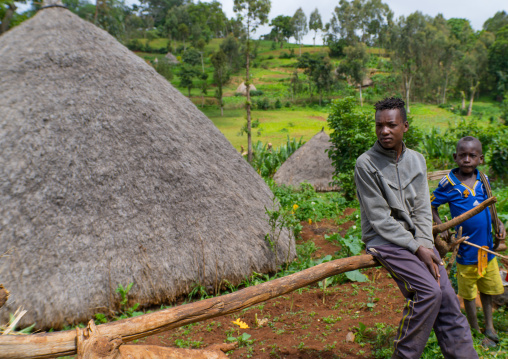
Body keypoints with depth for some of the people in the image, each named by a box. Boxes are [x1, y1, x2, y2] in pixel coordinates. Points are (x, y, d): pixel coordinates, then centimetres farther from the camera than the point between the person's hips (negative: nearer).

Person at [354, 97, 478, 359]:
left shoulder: (417, 160, 8)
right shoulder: (366, 164, -10)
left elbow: (422, 210, 6)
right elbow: (380, 219, -13)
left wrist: (426, 246, -8)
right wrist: (416, 248, -15)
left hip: (416, 238, 6)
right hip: (384, 240, -5)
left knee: (448, 298, -5)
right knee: (428, 290, -22)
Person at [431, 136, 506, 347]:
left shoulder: (483, 180, 0)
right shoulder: (449, 183, -12)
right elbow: (430, 205, -3)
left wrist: (499, 224, 3)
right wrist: (441, 227, -15)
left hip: (487, 246, 4)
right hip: (466, 249, -4)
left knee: (488, 289, 19)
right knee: (468, 293, 12)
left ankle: (489, 327, 39)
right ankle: (475, 330, 31)